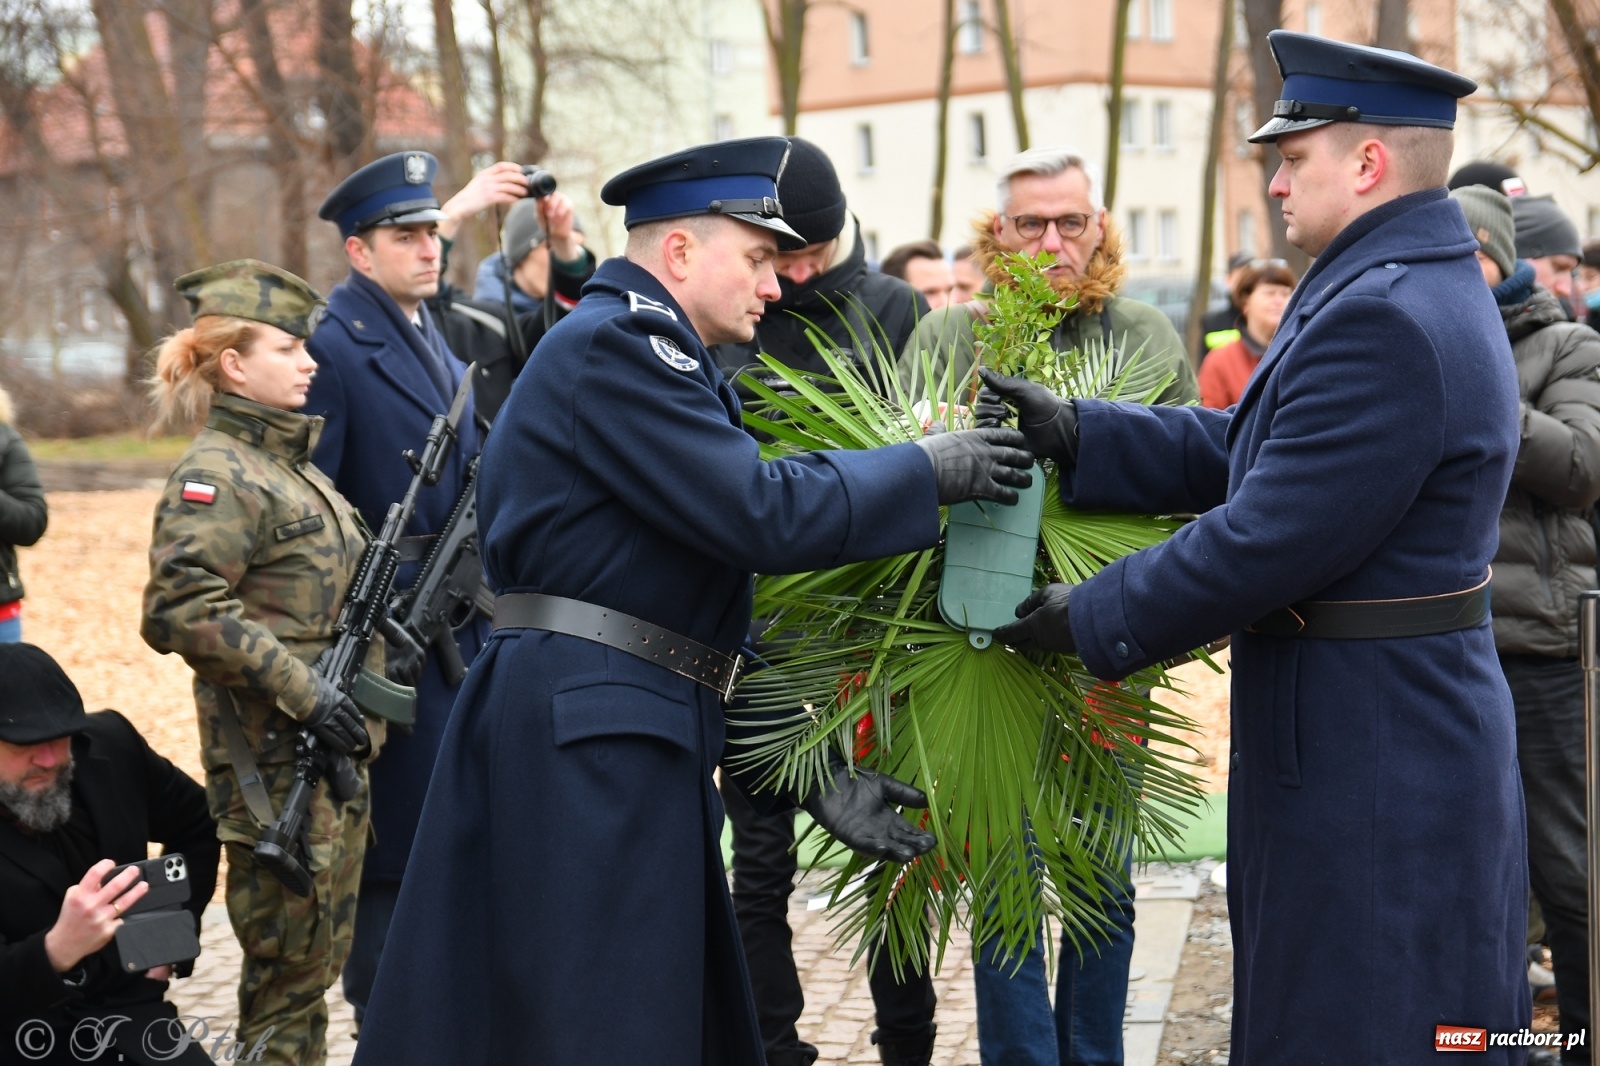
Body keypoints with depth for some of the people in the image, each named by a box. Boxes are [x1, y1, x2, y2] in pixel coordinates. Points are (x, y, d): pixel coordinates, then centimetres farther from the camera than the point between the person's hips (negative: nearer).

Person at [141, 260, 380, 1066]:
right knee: (288, 963, -1)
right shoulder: (214, 475, -13)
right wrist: (302, 691, -24)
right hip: (272, 758, -9)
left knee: (322, 953, 15)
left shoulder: (294, 462, 15)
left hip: (332, 747, 9)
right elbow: (184, 611, -24)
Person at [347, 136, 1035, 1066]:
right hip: (584, 745, -10)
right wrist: (934, 470, -7)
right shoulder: (615, 343, -10)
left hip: (635, 748, 10)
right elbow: (763, 513, -20)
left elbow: (711, 615, 20)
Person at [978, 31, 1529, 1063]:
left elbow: (1263, 541, -23)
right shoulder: (1423, 286, 11)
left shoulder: (1384, 321, -23)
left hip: (1371, 771, -10)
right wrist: (1075, 433, 3)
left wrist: (1091, 617, -11)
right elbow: (1246, 448, 11)